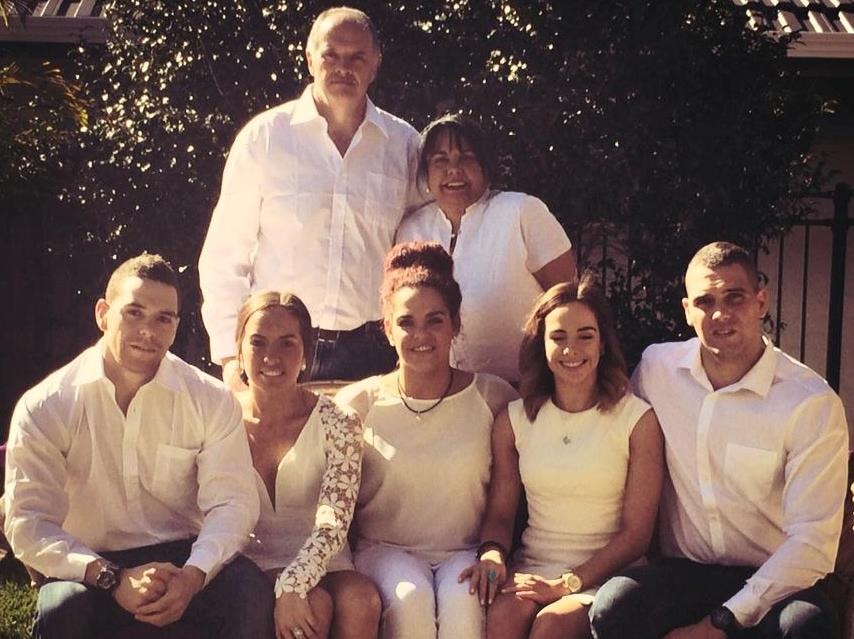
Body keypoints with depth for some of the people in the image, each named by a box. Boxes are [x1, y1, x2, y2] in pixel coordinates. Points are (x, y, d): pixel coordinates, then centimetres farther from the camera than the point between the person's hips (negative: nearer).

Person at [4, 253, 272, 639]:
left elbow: (231, 501, -8)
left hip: (182, 555, 1)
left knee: (252, 593, -28)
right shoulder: (44, 408, -6)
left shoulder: (211, 400, -2)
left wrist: (193, 575, -28)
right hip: (91, 568, -1)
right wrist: (112, 578, -28)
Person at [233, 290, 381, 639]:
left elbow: (332, 525, -10)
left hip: (319, 563, 1)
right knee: (315, 606, -30)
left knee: (361, 601, -31)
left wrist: (290, 585, -27)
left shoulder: (338, 424, 0)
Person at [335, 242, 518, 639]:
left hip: (465, 551, 0)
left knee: (461, 603, -32)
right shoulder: (358, 404, 2)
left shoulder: (493, 398, 2)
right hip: (385, 549, 0)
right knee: (409, 599, -32)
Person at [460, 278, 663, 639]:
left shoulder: (638, 420, -2)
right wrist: (492, 554, -10)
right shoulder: (514, 420, 8)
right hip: (533, 569, 3)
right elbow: (500, 513, 12)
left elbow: (635, 534, -4)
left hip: (606, 575, -2)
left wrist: (568, 583, -14)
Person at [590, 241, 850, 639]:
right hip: (681, 572, 2)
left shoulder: (813, 404, -10)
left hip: (771, 580, -2)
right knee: (613, 606, -31)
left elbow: (812, 543, -13)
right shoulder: (656, 367, 2)